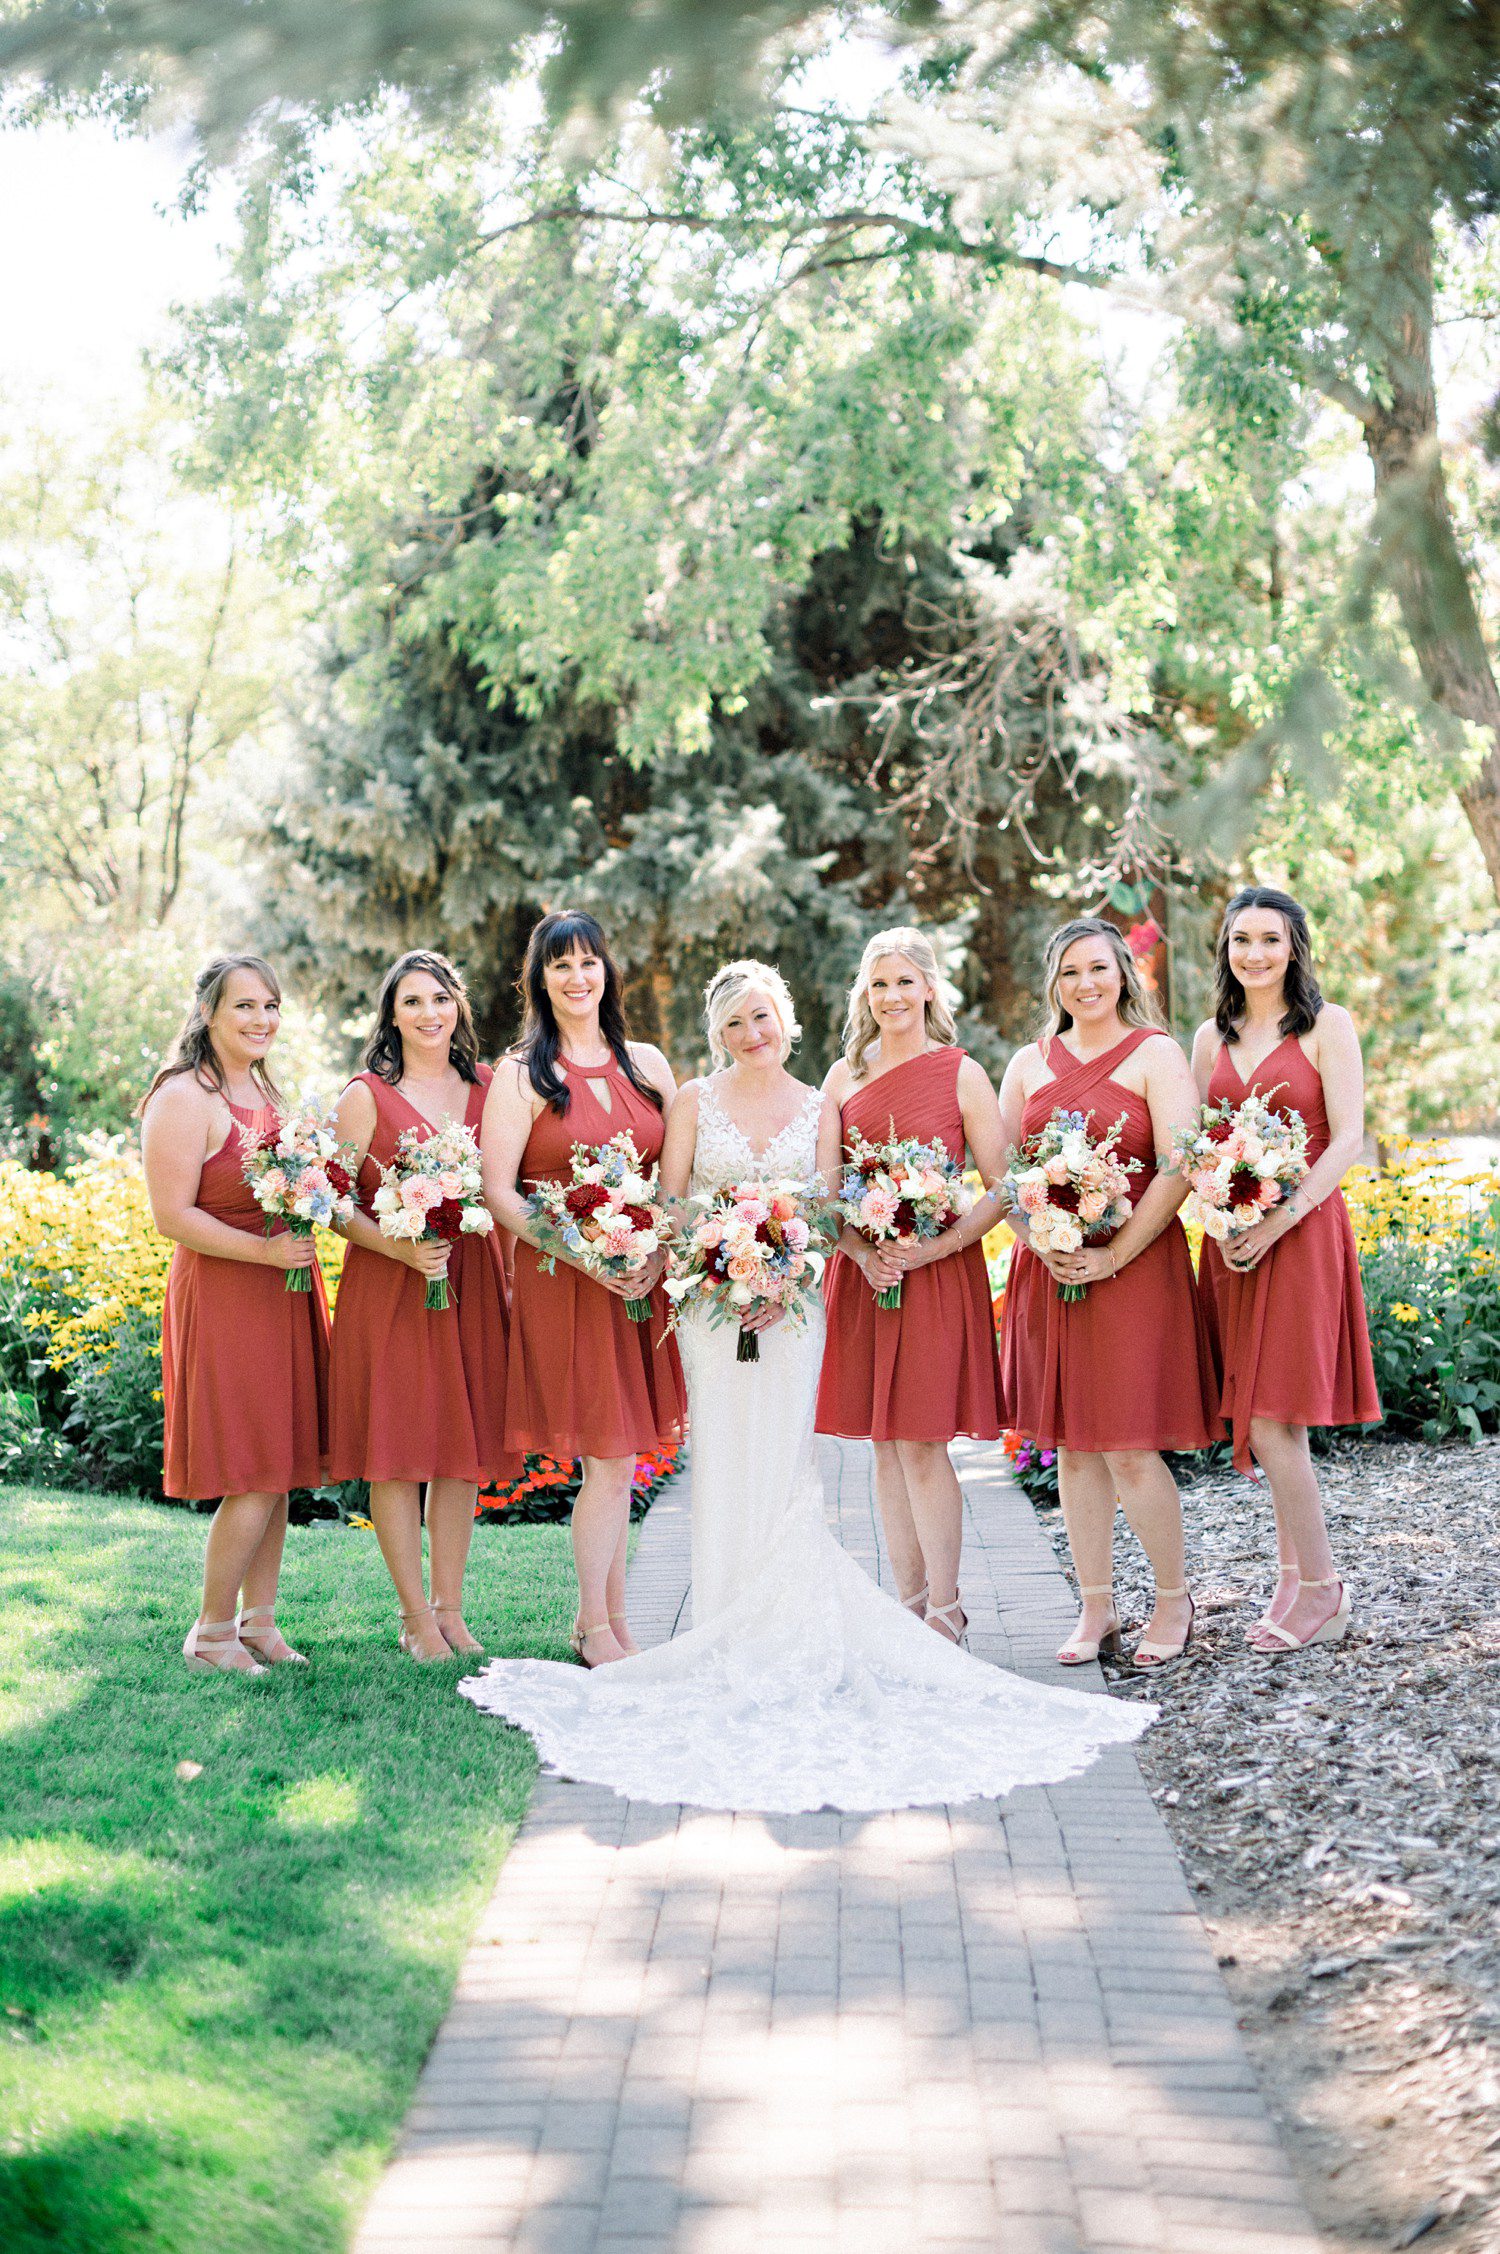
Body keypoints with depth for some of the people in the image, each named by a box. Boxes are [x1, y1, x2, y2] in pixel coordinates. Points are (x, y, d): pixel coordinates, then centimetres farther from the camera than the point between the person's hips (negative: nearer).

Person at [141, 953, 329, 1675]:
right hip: (224, 1297, -8)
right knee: (253, 1479, -7)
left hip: (283, 1292, 8)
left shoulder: (262, 1088, 15)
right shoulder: (184, 1097, -12)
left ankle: (258, 1622, 20)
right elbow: (172, 1216, -17)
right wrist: (264, 1250, -23)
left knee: (277, 1471, 10)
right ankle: (211, 1632, 7)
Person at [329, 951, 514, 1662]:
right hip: (389, 1285, -4)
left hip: (471, 1283, 4)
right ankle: (416, 1617, 8)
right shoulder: (367, 1095, -2)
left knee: (464, 1447, 7)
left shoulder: (485, 1088, 10)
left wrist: (514, 1273, 3)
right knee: (396, 1450, -1)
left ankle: (449, 1608, 17)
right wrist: (403, 1249, -19)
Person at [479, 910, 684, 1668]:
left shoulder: (646, 1063, 11)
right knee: (610, 1460, -6)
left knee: (616, 1456, 8)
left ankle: (607, 1618, 17)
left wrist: (660, 1253, -5)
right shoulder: (522, 1075, -2)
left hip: (642, 1282, 4)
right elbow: (498, 1192, -8)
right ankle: (597, 1626, 7)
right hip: (560, 1283, -4)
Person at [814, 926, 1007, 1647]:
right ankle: (909, 1604, 16)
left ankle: (946, 1610, 4)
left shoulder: (961, 1074, -2)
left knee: (921, 1444, -7)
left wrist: (937, 1246, -15)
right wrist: (862, 1253, -10)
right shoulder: (845, 1076, 9)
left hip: (939, 1273, -4)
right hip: (862, 1273, 4)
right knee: (886, 1445, 7)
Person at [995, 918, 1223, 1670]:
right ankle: (1097, 1608, 17)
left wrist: (1113, 1254, -15)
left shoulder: (1155, 1054, -1)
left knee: (1131, 1449, -7)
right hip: (1049, 1272, 5)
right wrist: (1041, 1243, -7)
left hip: (1135, 1269, -5)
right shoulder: (1029, 1064, 13)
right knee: (1071, 1444, 7)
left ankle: (1173, 1599, 12)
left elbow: (1178, 1168, -9)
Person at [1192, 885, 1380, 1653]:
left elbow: (1348, 1139, -9)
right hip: (1232, 1242, 5)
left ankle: (1320, 1589, 1)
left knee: (1270, 1418, -9)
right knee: (1271, 1422, 7)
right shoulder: (1212, 1038, 14)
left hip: (1303, 1235, -5)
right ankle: (1294, 1575, 16)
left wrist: (1281, 1218, -17)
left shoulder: (1327, 1025, -2)